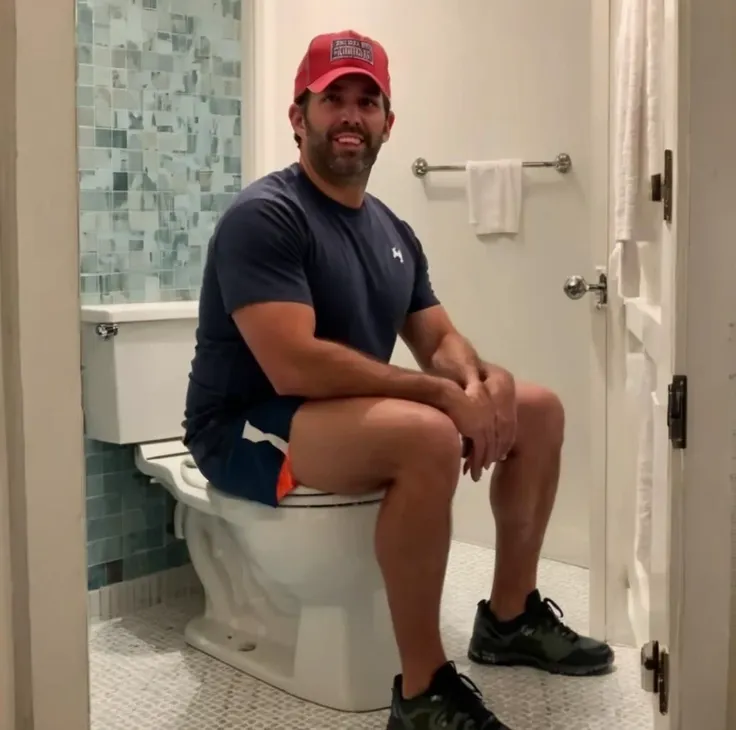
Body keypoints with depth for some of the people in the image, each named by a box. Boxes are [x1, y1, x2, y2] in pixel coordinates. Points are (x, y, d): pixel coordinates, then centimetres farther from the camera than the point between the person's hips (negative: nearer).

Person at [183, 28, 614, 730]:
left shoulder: (393, 231, 10)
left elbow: (440, 341, 11)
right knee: (428, 436, -36)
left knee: (538, 409, 6)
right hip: (250, 429, -9)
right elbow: (295, 367, -27)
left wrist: (480, 378, -14)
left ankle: (510, 616, 17)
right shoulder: (263, 216, -16)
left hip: (360, 415, 9)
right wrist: (445, 393, -25)